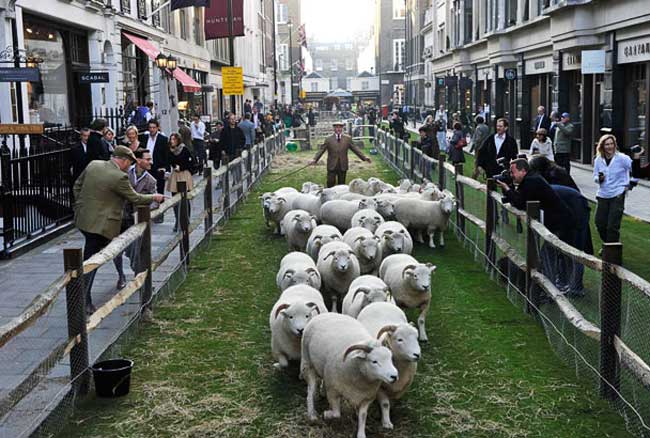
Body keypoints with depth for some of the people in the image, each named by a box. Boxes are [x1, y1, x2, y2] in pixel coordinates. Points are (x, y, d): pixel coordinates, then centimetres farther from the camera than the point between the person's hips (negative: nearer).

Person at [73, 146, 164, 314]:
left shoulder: (93, 165, 4)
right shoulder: (120, 177, -18)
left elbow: (77, 186, 13)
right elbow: (134, 198, -7)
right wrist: (153, 197, 9)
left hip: (83, 218, 7)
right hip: (100, 224, -7)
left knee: (89, 260, 20)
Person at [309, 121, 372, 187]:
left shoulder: (348, 139, 5)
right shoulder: (328, 139, 1)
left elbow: (355, 149, 5)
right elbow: (321, 150, -1)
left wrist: (364, 157, -3)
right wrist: (315, 159, -14)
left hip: (343, 166, 2)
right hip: (332, 166, -1)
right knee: (330, 184, -4)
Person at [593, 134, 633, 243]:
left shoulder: (622, 158, -9)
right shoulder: (598, 160, 4)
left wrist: (629, 184, -6)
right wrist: (599, 178, -11)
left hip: (617, 195, -5)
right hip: (603, 195, 5)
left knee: (613, 226, -6)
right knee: (600, 223, 7)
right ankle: (607, 244, 30)